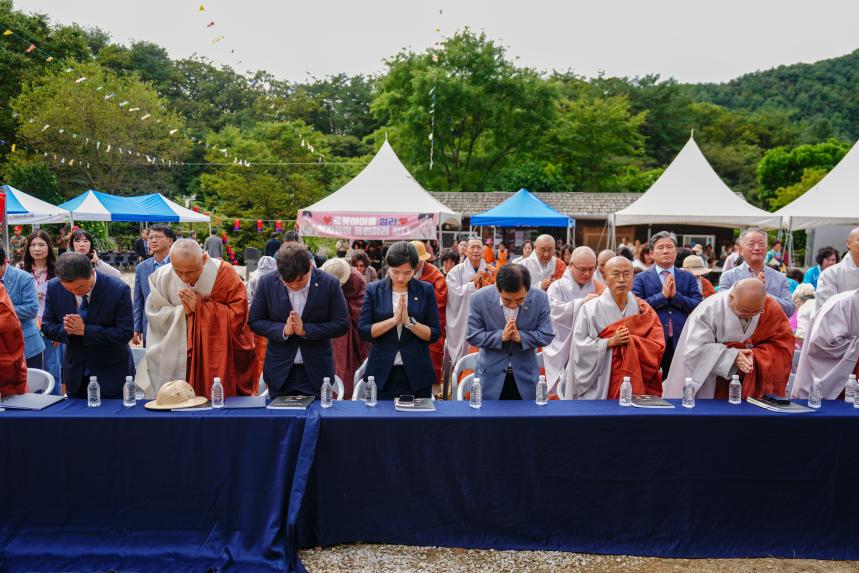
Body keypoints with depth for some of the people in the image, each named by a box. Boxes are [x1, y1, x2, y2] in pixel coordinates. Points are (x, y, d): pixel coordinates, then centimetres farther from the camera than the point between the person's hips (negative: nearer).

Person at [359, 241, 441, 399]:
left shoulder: (426, 290, 1)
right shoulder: (374, 290, 2)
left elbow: (435, 334, -1)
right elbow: (363, 331, -4)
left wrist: (409, 322, -16)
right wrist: (394, 320, -16)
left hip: (417, 374, 0)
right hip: (382, 374, 0)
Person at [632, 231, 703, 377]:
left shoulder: (688, 278, 11)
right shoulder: (641, 278, 4)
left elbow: (699, 306, 0)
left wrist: (676, 295, -11)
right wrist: (662, 295, -12)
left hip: (681, 341, 2)